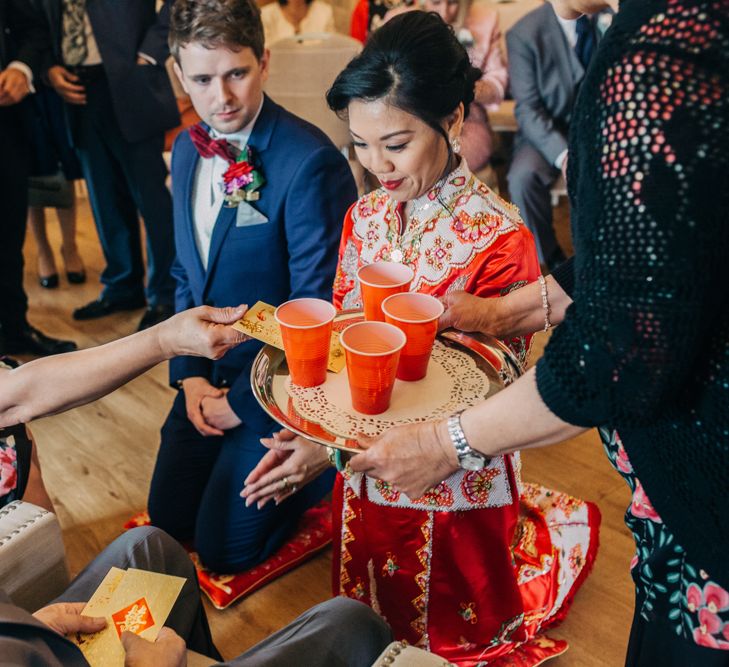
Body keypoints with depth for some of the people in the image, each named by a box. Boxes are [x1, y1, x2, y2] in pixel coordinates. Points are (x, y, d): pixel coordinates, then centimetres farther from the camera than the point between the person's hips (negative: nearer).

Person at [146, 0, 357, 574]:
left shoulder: (311, 161, -23)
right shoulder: (187, 149, 2)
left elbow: (315, 306, -21)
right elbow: (187, 272, 11)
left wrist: (243, 400, -13)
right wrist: (190, 374, 1)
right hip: (209, 370, 7)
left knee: (224, 546, -1)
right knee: (168, 519, 15)